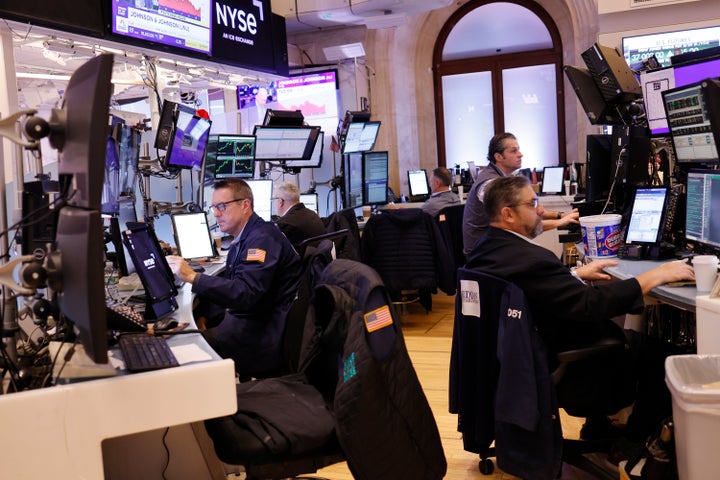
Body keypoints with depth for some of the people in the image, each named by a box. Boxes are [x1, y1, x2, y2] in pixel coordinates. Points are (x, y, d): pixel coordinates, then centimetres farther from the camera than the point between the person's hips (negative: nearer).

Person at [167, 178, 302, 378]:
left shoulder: (263, 238, -17)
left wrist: (193, 277, -28)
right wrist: (205, 316, 2)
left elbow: (245, 293, -28)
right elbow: (229, 286, 18)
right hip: (243, 320, 10)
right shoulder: (243, 239, 15)